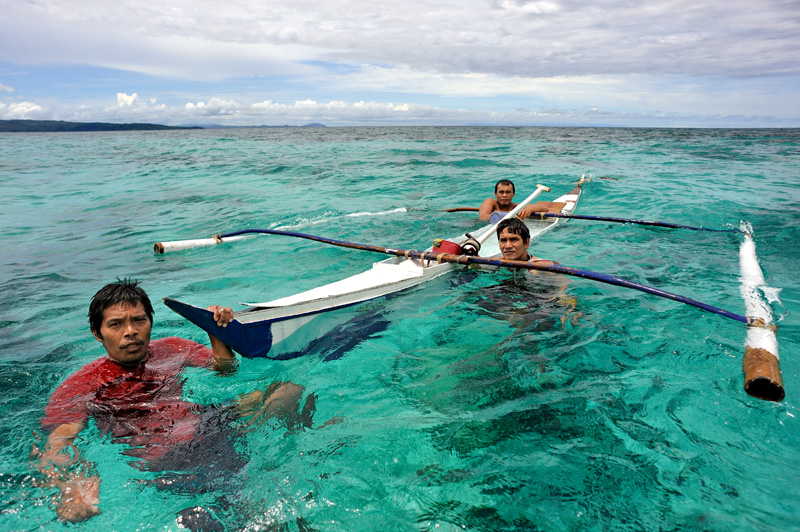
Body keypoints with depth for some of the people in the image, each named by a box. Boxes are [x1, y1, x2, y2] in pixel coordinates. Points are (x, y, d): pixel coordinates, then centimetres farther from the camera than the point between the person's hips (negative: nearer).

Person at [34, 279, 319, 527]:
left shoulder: (171, 349, 17)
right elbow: (55, 444, -12)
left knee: (290, 391, -2)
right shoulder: (81, 385, 2)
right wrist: (76, 486, -35)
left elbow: (225, 369, 26)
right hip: (160, 463, -4)